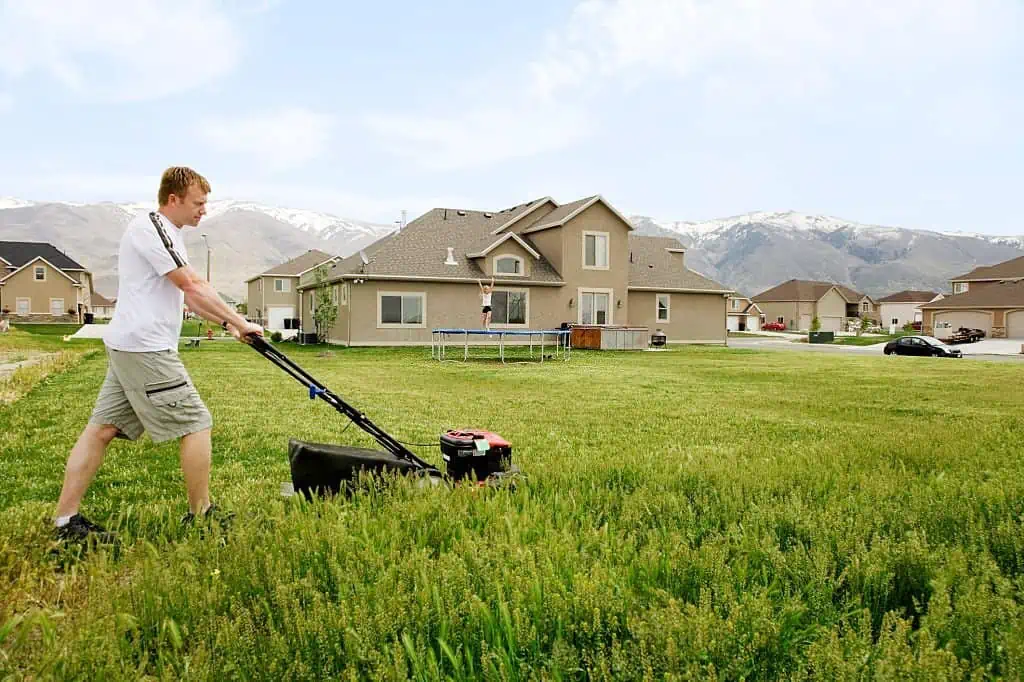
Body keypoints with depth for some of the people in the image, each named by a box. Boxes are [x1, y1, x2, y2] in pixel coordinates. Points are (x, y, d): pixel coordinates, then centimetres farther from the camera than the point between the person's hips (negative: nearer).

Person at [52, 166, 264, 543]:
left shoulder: (170, 233, 19)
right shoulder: (149, 228, -13)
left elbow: (189, 293, 20)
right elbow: (193, 288, -17)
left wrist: (228, 323, 10)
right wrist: (240, 322, -12)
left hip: (126, 347, 10)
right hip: (145, 347, -10)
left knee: (101, 428, 9)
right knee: (196, 424, -4)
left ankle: (65, 520, 13)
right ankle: (200, 514, 7)